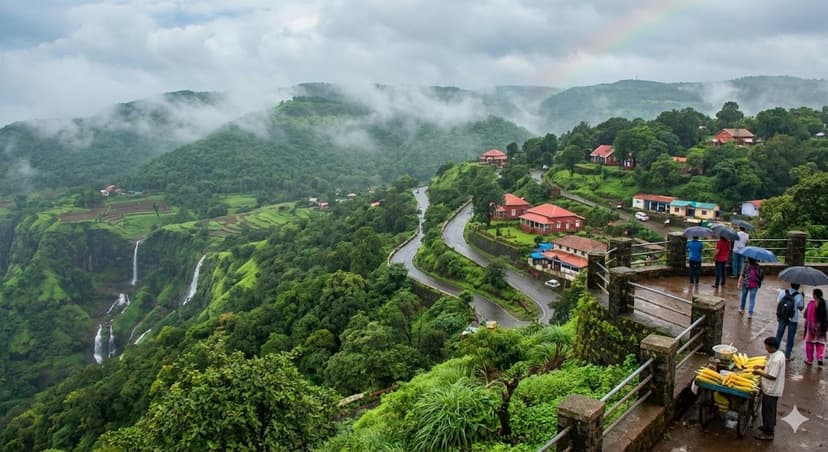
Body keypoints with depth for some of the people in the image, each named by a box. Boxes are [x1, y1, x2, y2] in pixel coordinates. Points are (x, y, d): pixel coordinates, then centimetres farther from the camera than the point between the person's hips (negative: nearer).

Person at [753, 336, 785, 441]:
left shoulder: (776, 359, -30)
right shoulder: (779, 354, 1)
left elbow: (772, 376, -28)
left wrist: (759, 373, -19)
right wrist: (762, 367, 6)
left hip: (771, 390, -10)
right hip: (774, 389, 10)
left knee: (768, 410, 5)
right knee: (771, 409, 25)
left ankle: (768, 433, 17)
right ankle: (769, 426, 42)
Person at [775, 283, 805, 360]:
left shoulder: (782, 292, -8)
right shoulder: (799, 296, -13)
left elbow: (778, 303, -2)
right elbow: (801, 308, -3)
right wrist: (803, 298, 5)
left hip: (783, 317, 2)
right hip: (793, 319, -2)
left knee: (779, 335, 14)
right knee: (790, 337, 10)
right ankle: (787, 355, 18)